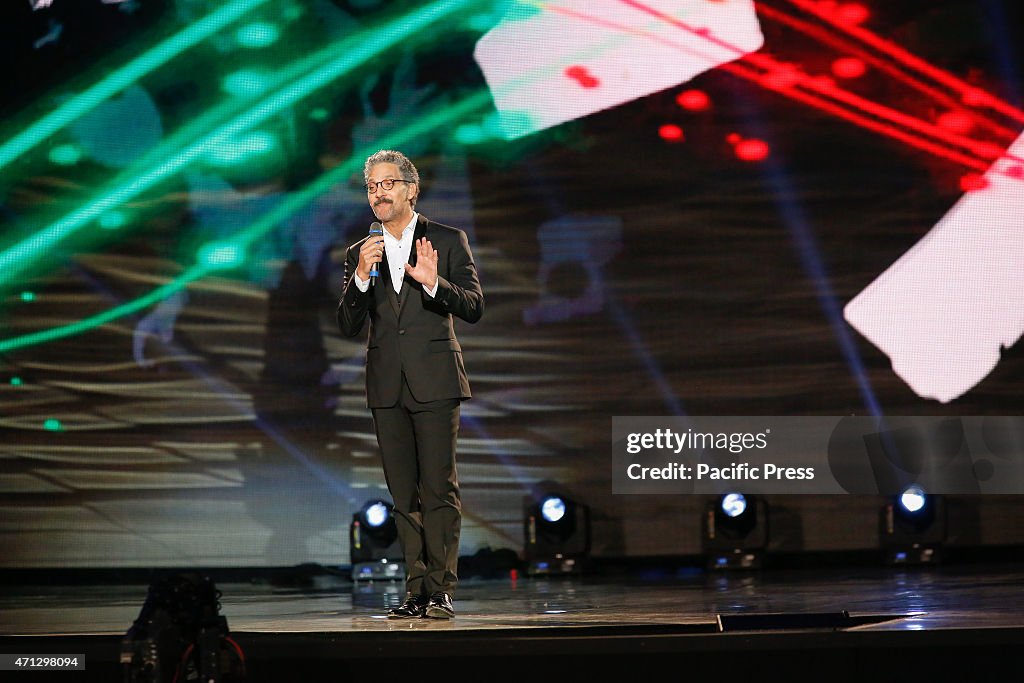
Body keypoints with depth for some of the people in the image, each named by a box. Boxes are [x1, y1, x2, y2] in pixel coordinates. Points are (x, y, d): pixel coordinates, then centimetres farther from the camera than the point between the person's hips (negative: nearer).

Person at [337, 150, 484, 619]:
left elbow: (473, 307, -3)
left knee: (440, 488, -9)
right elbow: (349, 327, 5)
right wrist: (361, 278, -11)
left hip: (435, 383, -3)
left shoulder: (447, 242, 4)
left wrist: (433, 283, -21)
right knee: (405, 494, 4)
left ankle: (441, 590, -7)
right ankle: (416, 589, 7)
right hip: (387, 386, 3)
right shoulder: (360, 255, 13)